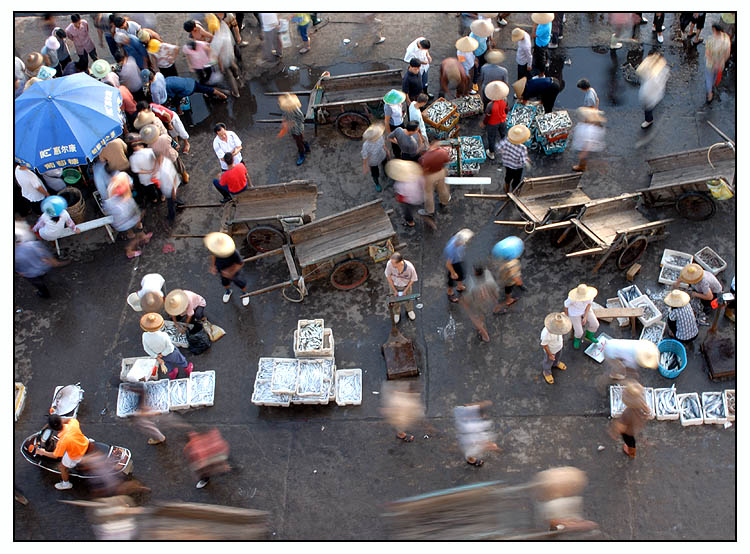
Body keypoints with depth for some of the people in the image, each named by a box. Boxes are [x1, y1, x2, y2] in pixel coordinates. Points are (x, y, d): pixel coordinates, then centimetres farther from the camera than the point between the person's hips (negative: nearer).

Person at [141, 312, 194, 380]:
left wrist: (157, 357, -8)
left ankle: (172, 375, 62)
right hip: (170, 354, -3)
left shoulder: (145, 336, -34)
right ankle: (187, 370, 59)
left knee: (167, 364, 35)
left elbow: (147, 349, -17)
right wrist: (162, 354, -13)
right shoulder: (163, 336, -44)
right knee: (180, 360, 30)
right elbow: (170, 348, -29)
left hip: (157, 354, 3)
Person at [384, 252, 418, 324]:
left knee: (408, 299, 26)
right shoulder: (389, 264, -37)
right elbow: (388, 276, -17)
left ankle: (409, 311, 59)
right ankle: (397, 313, 54)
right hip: (394, 285, 0)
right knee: (395, 301, 22)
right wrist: (394, 290, -11)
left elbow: (412, 280, -17)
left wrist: (405, 291, -12)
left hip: (406, 286, 0)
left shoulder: (410, 267, -38)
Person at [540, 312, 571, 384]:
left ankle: (556, 363, 68)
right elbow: (544, 345, -27)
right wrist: (550, 354, -12)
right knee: (549, 360, 26)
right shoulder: (546, 334, -48)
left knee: (557, 356, 35)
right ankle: (546, 372, 57)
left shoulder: (557, 323, -32)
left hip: (559, 346, 5)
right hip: (550, 349, -5)